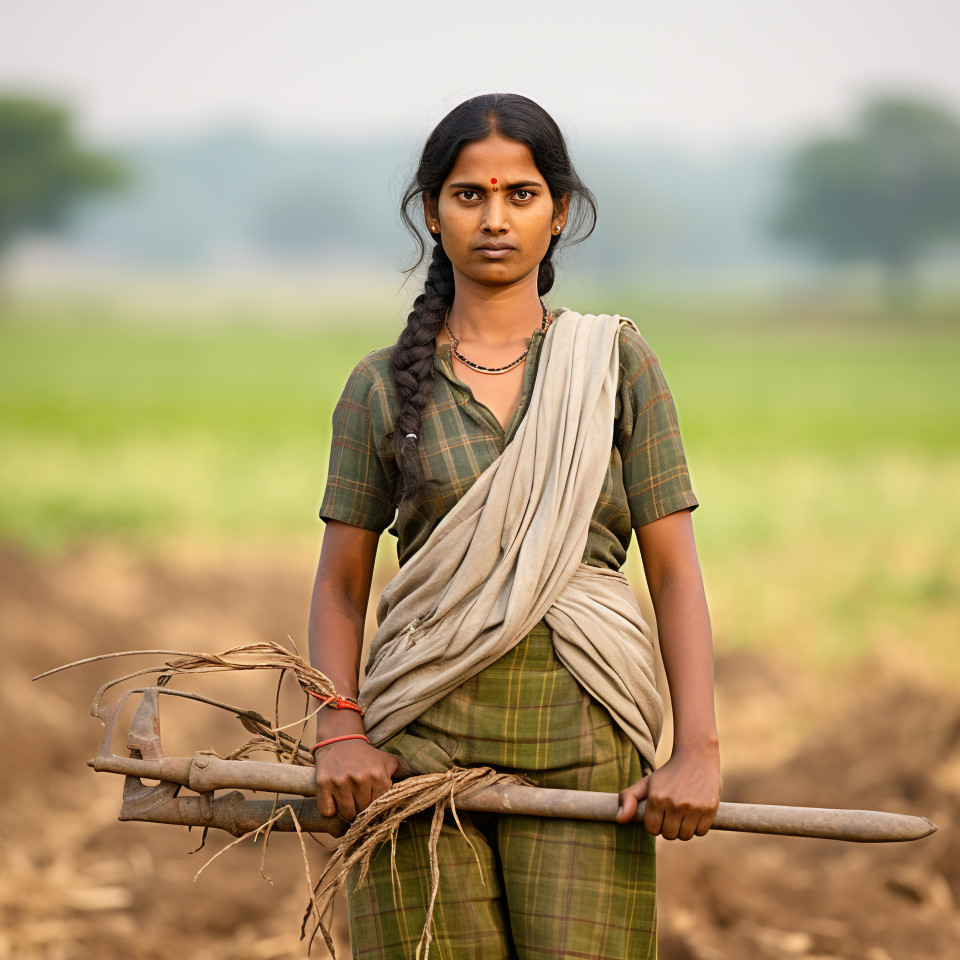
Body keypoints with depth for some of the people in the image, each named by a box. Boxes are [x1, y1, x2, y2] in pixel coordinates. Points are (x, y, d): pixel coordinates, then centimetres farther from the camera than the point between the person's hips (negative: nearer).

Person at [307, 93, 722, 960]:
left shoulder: (616, 364, 6)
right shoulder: (383, 387, 8)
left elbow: (674, 573, 3)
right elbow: (341, 586, 9)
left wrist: (699, 750, -8)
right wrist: (339, 729, -8)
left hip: (582, 752, 0)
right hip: (422, 744, 1)